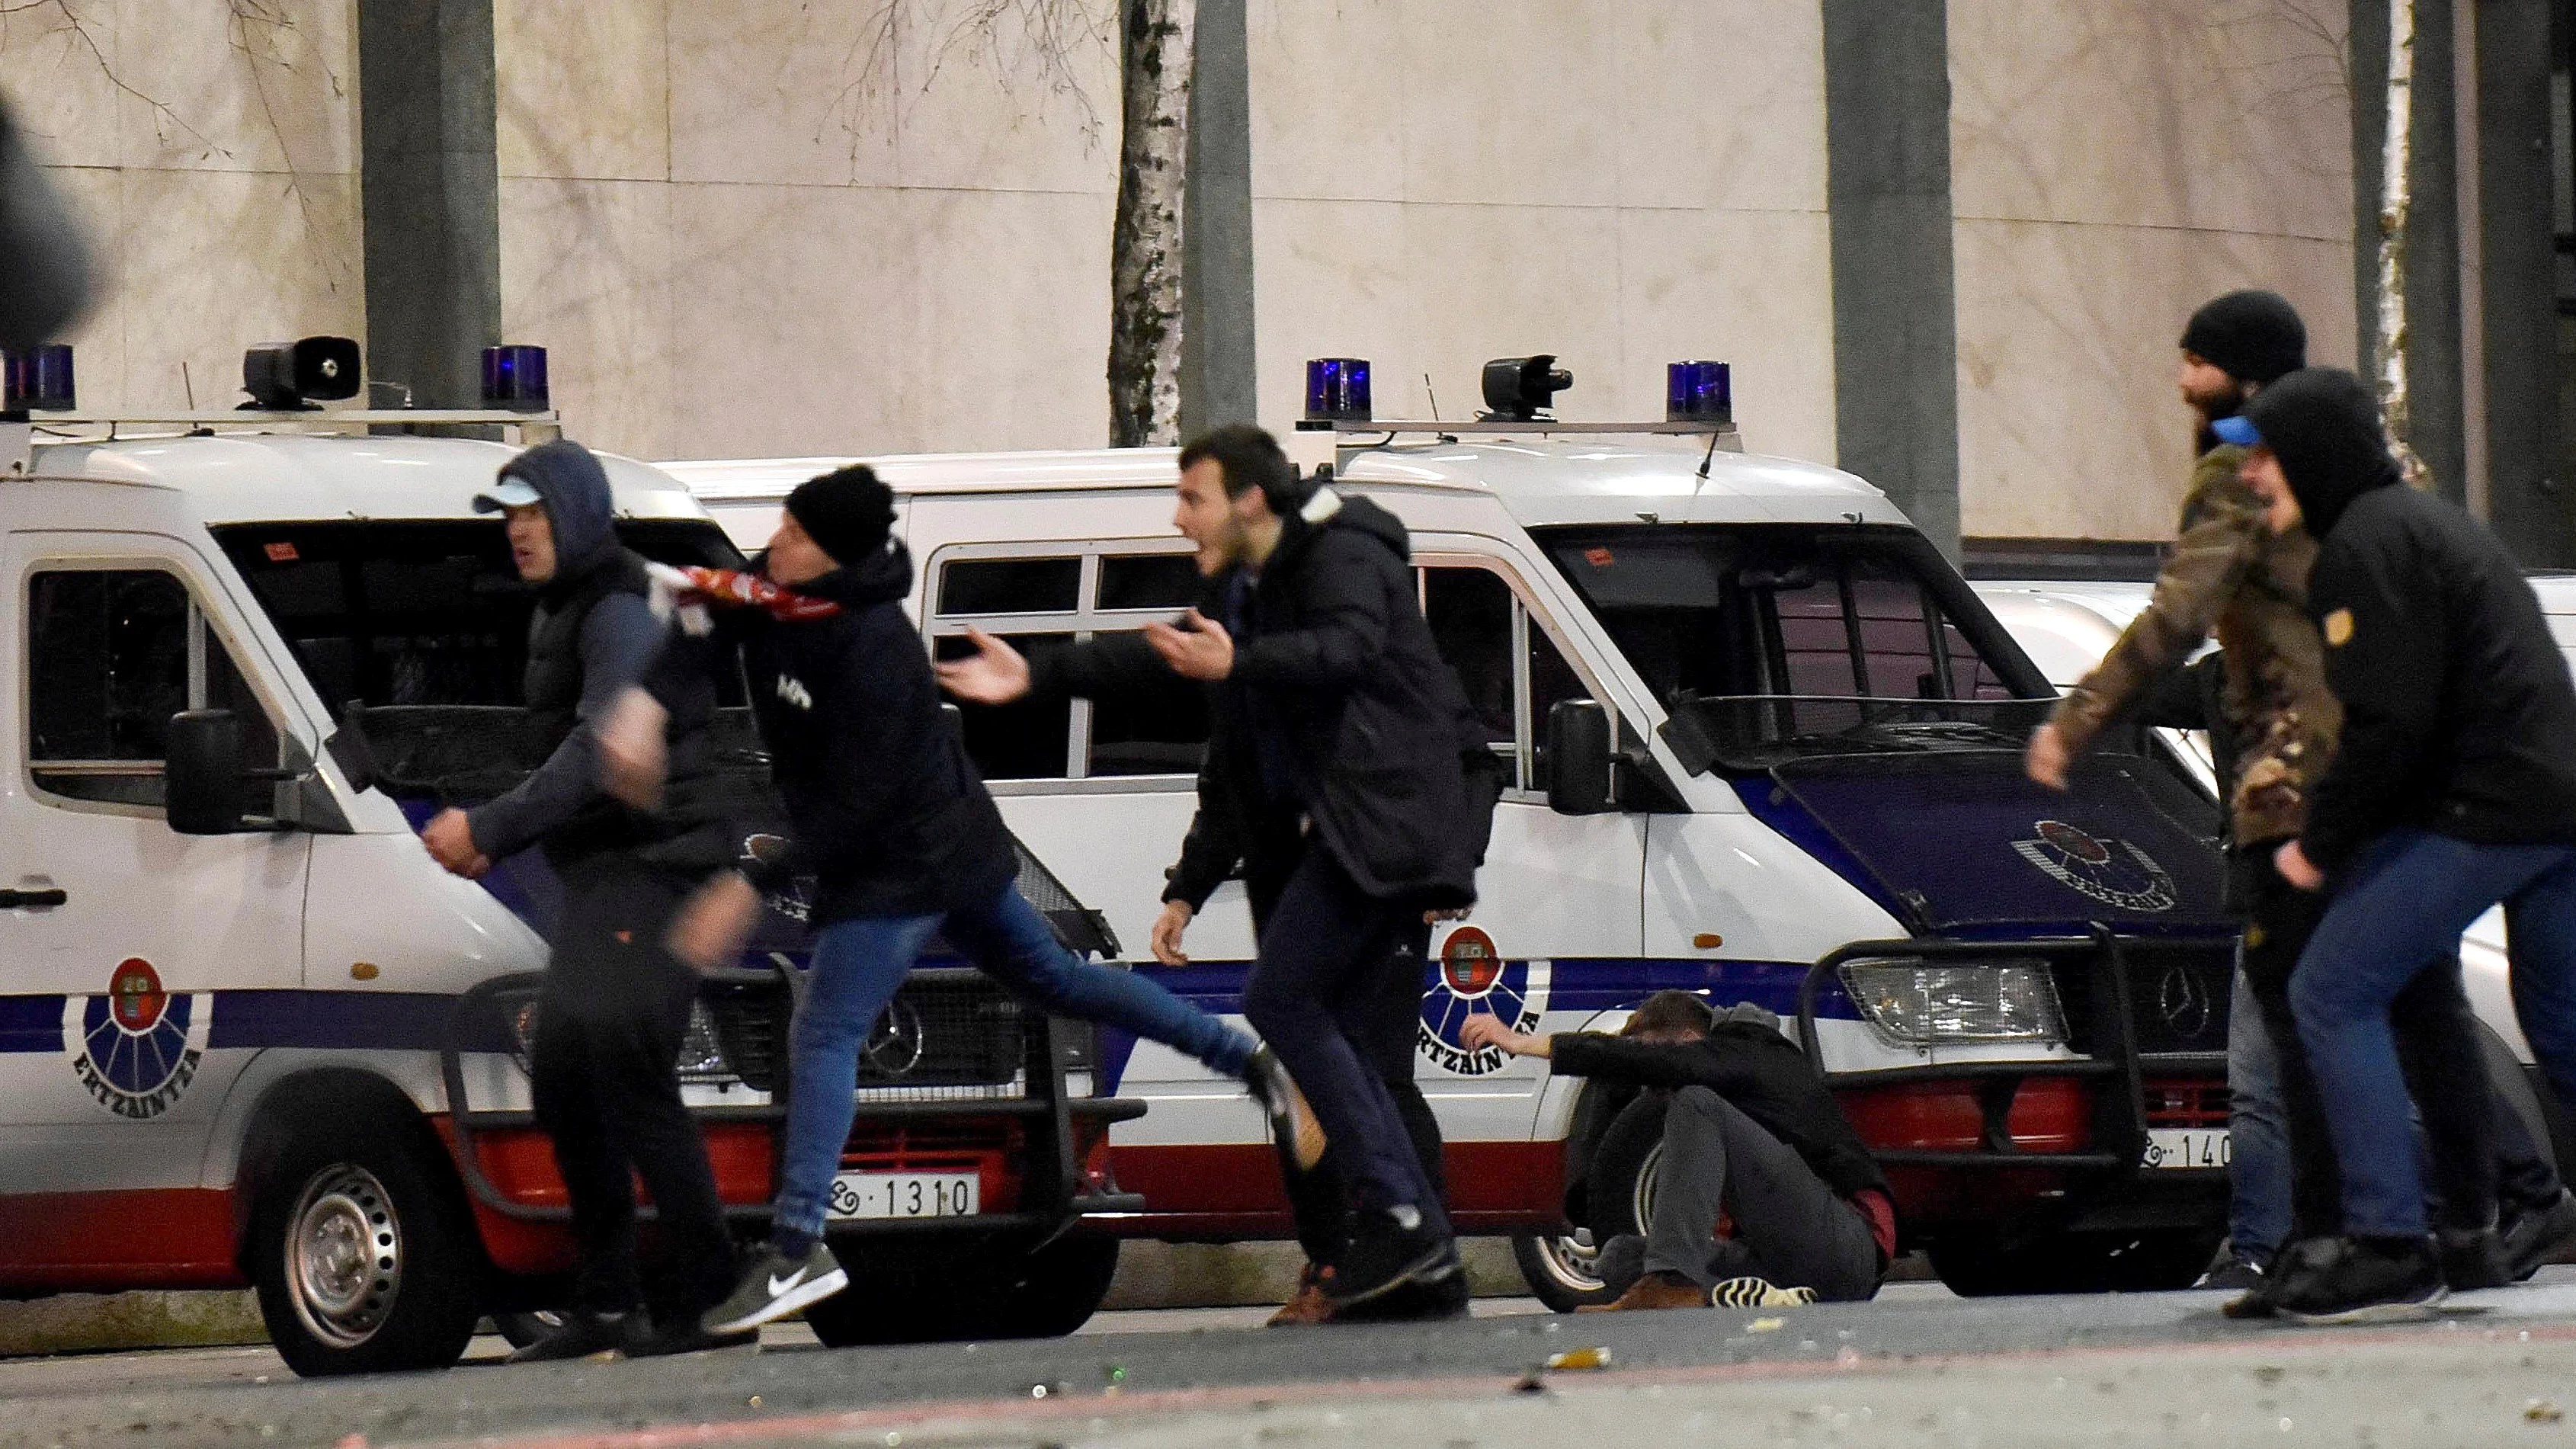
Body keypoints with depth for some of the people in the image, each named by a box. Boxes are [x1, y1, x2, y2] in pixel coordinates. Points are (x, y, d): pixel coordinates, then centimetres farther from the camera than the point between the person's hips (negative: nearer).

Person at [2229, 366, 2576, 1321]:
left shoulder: (2366, 546, -10)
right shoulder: (2427, 522, 22)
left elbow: (2390, 723, -18)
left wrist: (2320, 842, -8)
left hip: (2480, 812, -10)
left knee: (2331, 995, -5)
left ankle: (2389, 1249, -10)